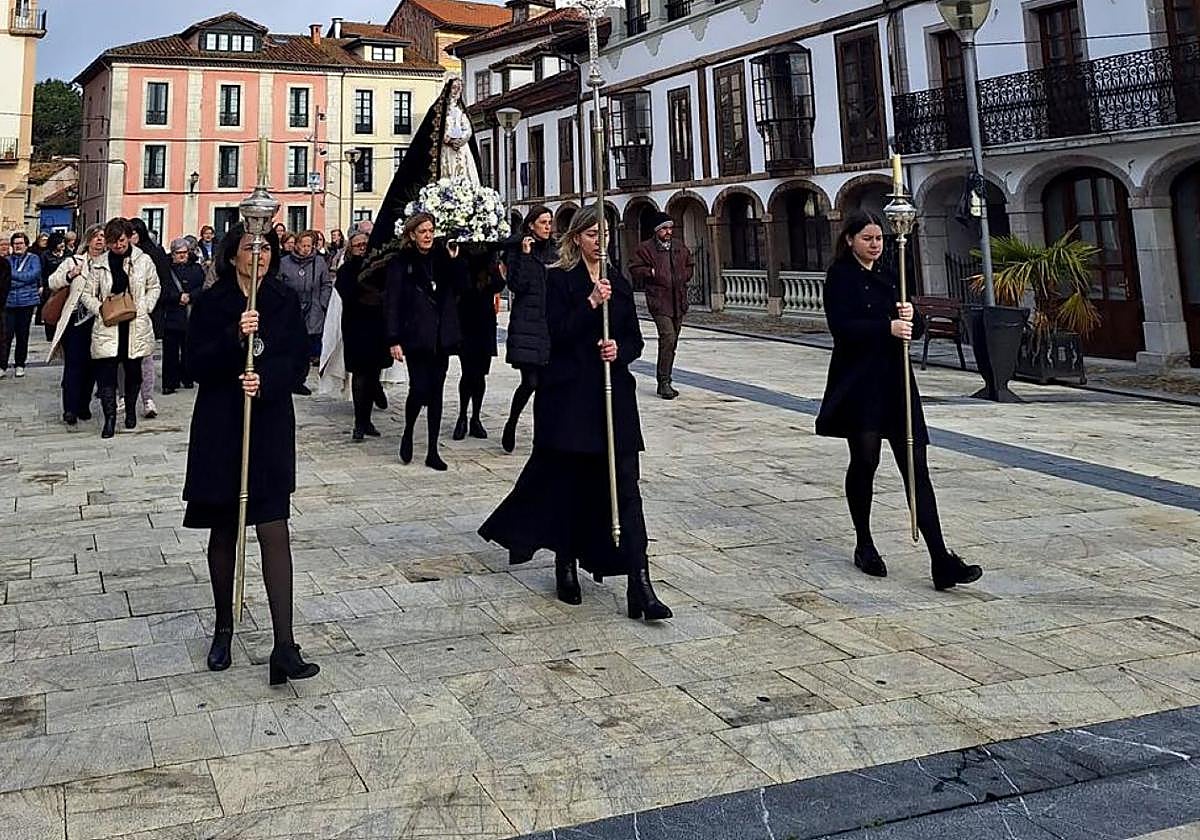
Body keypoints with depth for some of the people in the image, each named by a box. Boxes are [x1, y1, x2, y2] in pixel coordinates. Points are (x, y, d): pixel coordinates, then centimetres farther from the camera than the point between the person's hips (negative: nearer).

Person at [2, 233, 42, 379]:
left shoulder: (33, 258, 6)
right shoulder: (7, 260, 9)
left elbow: (33, 275, -9)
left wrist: (13, 274, -8)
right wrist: (23, 278, -10)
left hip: (27, 302, 0)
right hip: (9, 302, 0)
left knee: (23, 335, 8)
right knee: (6, 335, -7)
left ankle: (20, 365, 19)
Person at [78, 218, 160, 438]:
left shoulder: (144, 260, 1)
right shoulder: (99, 265, 4)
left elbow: (154, 287, 13)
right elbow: (87, 294, 9)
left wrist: (144, 307, 0)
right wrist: (100, 308, -7)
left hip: (135, 325, 0)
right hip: (108, 326, 0)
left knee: (133, 370, 11)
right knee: (106, 372, -6)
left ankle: (130, 409, 30)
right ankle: (109, 416, 0)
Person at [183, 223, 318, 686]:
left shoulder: (286, 301, 4)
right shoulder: (210, 303, 0)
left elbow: (298, 358, -1)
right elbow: (198, 364, -8)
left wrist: (266, 380, -20)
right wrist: (235, 336, -24)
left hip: (270, 426, 0)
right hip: (220, 427, 0)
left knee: (274, 531, -7)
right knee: (223, 531, 11)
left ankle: (284, 646, -9)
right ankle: (223, 627, 29)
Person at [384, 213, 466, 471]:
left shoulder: (442, 258, 7)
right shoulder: (401, 263, -3)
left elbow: (459, 287, 3)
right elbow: (392, 302, -6)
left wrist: (455, 260, -8)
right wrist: (394, 340, -11)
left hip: (441, 337, 4)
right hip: (416, 336, -4)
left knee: (436, 392, 6)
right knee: (419, 389, -9)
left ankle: (432, 451, 13)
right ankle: (408, 433, 21)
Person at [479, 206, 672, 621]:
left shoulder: (619, 282, 14)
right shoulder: (559, 279, 0)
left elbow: (635, 339, 14)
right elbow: (558, 335, -11)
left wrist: (620, 350, -7)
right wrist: (591, 303, -19)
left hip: (614, 394, 3)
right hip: (569, 395, -3)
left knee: (624, 489, -4)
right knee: (567, 484, 7)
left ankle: (640, 587, -8)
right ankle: (565, 566, 27)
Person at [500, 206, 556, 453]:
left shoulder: (553, 251, 15)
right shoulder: (518, 251, -1)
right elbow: (516, 285, -12)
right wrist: (525, 255, -16)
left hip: (550, 322, 5)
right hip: (526, 323, -5)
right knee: (530, 381, -9)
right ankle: (511, 425, 14)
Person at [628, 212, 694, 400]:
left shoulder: (680, 248, 15)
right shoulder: (646, 248, -1)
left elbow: (690, 266, 27)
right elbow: (634, 268, 0)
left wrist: (684, 276, 10)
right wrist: (652, 273, -10)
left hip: (678, 301, 6)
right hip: (659, 301, -6)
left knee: (672, 342, 10)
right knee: (667, 337, -20)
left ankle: (665, 382, 19)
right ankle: (664, 382, -15)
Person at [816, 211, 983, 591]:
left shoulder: (888, 276, 17)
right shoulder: (840, 276, -2)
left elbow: (916, 328, 14)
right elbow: (841, 326, -16)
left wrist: (911, 317, -8)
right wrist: (888, 327, -25)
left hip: (895, 381, 5)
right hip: (858, 382, -5)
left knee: (916, 466, -2)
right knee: (864, 461, 5)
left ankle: (942, 561, -6)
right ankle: (864, 546, 24)